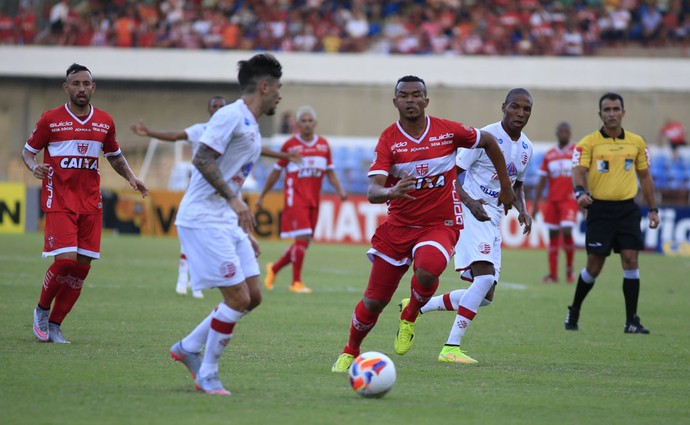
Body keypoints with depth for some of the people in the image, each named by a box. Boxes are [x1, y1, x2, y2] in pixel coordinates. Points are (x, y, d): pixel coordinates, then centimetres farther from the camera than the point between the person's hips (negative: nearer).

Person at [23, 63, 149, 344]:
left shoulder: (105, 122, 9)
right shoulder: (50, 120, -2)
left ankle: (54, 324, 12)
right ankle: (42, 310, 9)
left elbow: (114, 155, 23)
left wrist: (130, 177, 7)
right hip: (59, 202, -4)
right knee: (66, 259, -17)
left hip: (90, 204, 4)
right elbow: (28, 150, 7)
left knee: (83, 266, 0)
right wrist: (34, 166, -15)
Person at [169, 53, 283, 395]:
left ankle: (188, 348, 19)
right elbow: (202, 159, -21)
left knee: (252, 296, 7)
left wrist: (246, 233, 24)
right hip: (204, 220, -10)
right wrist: (233, 199, -28)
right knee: (238, 298, -11)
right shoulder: (231, 116, -11)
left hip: (227, 222, 10)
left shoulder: (251, 126, 19)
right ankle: (207, 376, 1)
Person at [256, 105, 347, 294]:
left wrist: (340, 190, -3)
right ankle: (297, 282, -5)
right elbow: (276, 172, 7)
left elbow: (330, 172, 15)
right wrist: (261, 196, 10)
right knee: (302, 238, -14)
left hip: (314, 200, 5)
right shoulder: (290, 145, -1)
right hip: (295, 198, -5)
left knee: (304, 242, 8)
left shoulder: (324, 145, 10)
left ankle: (274, 268, 28)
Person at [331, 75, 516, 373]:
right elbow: (373, 191, -20)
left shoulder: (447, 131, -7)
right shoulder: (388, 140, -9)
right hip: (399, 226, 1)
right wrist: (390, 192, -43)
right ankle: (350, 352, 30)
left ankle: (410, 317, -1)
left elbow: (488, 141, 11)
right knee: (373, 301, 3)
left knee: (426, 272, -33)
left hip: (441, 225, -1)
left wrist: (506, 186, 15)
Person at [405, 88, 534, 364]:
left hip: (493, 221, 8)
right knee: (486, 276, -27)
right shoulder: (486, 136, -10)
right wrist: (469, 202, -25)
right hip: (471, 213, -8)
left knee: (485, 296, 4)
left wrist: (522, 211, 8)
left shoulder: (526, 148, 12)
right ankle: (451, 348, -25)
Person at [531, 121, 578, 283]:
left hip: (570, 199, -3)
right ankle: (553, 274, 8)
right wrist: (535, 203, 8)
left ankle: (569, 269, 3)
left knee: (567, 231, -17)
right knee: (553, 235, 4)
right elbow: (542, 181, 12)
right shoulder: (549, 155, 9)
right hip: (552, 200, 3)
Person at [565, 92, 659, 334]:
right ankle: (574, 312, 21)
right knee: (594, 266, 0)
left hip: (627, 208, 2)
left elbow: (645, 176, 16)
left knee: (630, 260, -8)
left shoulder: (636, 142, 9)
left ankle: (631, 321, -4)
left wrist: (653, 209, 12)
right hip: (600, 208, -2)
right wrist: (581, 192, -33)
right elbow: (579, 171, -12)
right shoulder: (588, 143, -1)